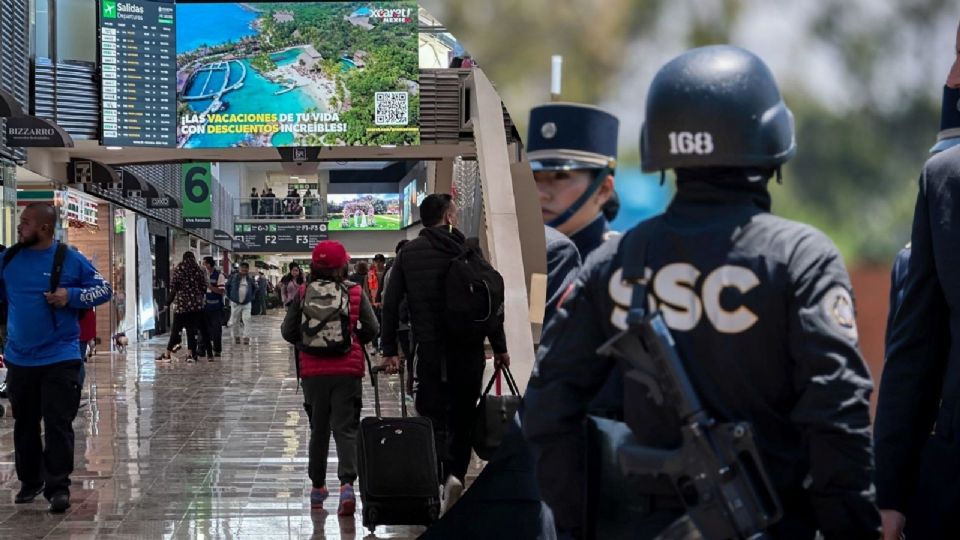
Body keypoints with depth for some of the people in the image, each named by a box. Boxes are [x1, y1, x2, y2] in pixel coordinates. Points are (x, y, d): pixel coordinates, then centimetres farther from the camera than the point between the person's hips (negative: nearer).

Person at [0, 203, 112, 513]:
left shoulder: (70, 260, -6)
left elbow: (103, 290, -1)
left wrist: (70, 295, -16)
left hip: (60, 359, -4)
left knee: (58, 424, -7)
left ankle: (58, 487, -4)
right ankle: (30, 482, 28)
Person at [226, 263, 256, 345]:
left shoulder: (250, 278, 2)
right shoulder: (234, 276, -4)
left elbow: (254, 288, 19)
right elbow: (228, 286, 7)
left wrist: (252, 296, 9)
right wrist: (229, 296, 3)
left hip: (247, 303, 0)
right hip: (235, 303, 0)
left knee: (246, 320, -12)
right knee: (235, 321, 7)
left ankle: (246, 337, -11)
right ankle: (236, 336, 22)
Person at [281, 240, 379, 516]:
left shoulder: (303, 294, -3)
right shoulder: (355, 292, -4)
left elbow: (288, 331, -1)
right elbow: (372, 329, -4)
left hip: (313, 370, 1)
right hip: (348, 369, -1)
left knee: (318, 428, 17)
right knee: (346, 429, -1)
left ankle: (318, 487, 25)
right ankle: (347, 484, -21)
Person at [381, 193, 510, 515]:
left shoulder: (408, 253, 4)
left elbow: (391, 303, 0)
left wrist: (390, 350, 4)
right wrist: (499, 347, 6)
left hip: (431, 350, -1)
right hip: (469, 350, 1)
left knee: (433, 416, 1)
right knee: (463, 417, 12)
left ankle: (444, 476, -19)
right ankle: (456, 475, 0)